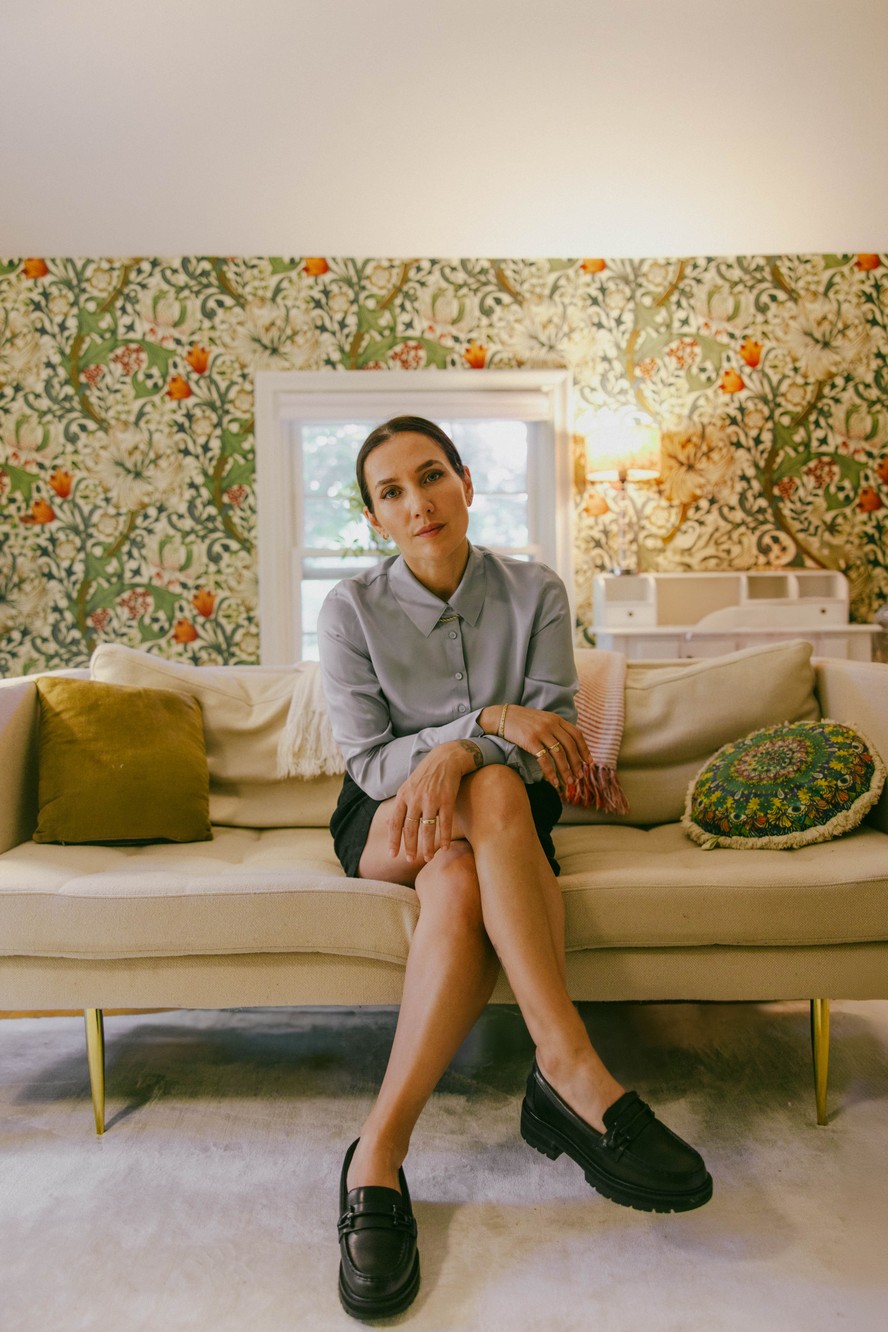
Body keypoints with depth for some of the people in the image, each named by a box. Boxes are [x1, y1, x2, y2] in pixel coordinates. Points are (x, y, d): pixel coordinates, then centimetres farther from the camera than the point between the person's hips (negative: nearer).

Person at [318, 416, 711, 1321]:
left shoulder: (535, 592, -2)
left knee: (460, 887, -38)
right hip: (383, 821, -1)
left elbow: (556, 732, -9)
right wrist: (490, 721, -27)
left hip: (501, 818, 1)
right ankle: (571, 1069, -41)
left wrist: (457, 753, -31)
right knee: (494, 792, -37)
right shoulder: (351, 610, -5)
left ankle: (380, 1149, -34)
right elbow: (366, 760, -11)